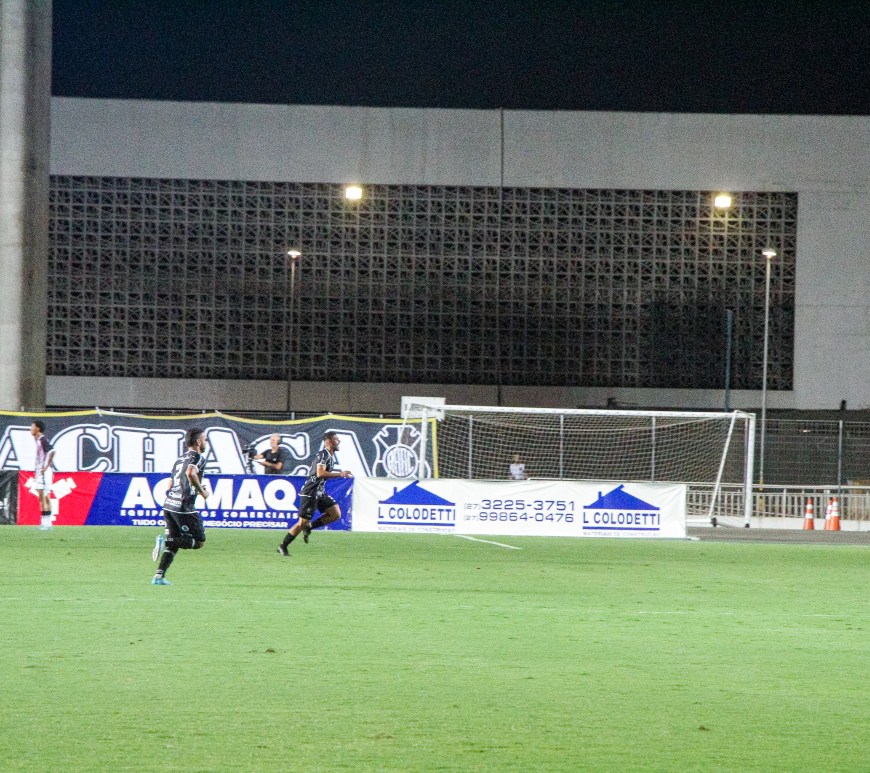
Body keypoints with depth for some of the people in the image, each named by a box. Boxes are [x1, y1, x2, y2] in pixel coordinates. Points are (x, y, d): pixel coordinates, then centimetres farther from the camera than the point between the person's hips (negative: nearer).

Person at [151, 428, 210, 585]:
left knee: (173, 544, 15)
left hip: (168, 505, 8)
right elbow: (191, 473, -24)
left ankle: (159, 576, 2)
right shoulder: (198, 458, -3)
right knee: (199, 541, 1)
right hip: (184, 507, -8)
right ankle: (165, 542, -18)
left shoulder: (180, 459, 23)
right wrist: (201, 491, -11)